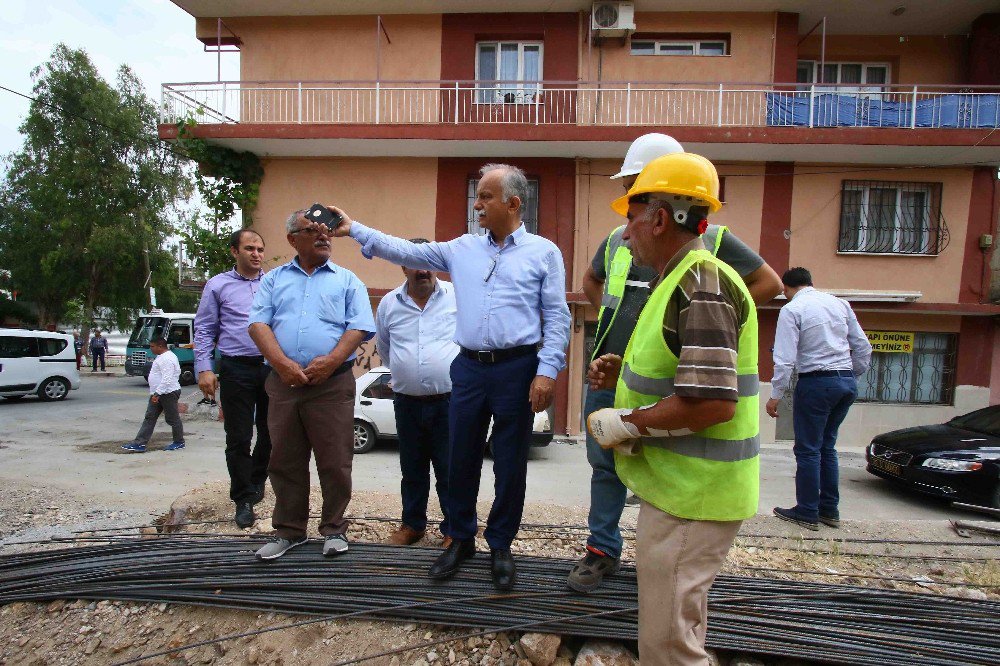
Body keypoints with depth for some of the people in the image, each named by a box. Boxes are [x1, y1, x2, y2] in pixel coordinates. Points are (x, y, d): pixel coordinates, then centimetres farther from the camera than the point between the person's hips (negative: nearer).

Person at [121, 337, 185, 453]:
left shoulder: (167, 358, -20)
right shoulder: (162, 357, 15)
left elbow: (167, 379, -28)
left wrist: (157, 393, -28)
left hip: (168, 393, -11)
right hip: (158, 394, 11)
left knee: (172, 419, 1)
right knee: (149, 418, 8)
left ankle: (179, 442, 13)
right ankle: (140, 444, 8)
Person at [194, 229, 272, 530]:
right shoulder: (218, 285, 6)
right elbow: (204, 330, 4)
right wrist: (204, 368, -6)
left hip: (273, 367, 2)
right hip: (237, 369, -2)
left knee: (270, 433, 12)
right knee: (239, 438, 1)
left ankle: (256, 481, 35)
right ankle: (244, 499, 13)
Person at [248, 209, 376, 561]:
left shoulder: (347, 280, 10)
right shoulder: (274, 279, 14)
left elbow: (360, 327, -1)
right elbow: (258, 324, 3)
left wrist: (331, 360, -15)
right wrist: (282, 363, -13)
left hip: (333, 383, -2)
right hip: (283, 383, 2)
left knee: (335, 463, 2)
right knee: (285, 462, 10)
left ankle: (334, 529, 18)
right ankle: (289, 531, 24)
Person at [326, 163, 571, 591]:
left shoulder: (543, 252, 1)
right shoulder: (462, 248, 12)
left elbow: (556, 317, -3)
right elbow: (407, 252, 11)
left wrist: (547, 370, -11)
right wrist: (355, 229, 7)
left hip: (517, 368, -3)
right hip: (469, 367, 4)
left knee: (510, 463, 7)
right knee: (461, 458, 12)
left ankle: (500, 546, 26)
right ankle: (461, 539, 31)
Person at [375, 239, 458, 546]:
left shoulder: (458, 296, -5)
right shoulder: (389, 303, 6)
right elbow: (383, 348, 21)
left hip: (449, 400, -3)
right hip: (407, 402, 3)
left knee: (450, 470, 4)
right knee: (412, 469, 16)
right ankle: (413, 524, 32)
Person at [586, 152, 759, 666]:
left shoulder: (701, 287, -22)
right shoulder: (683, 280, 13)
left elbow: (712, 403, -30)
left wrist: (622, 423, -19)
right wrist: (623, 372, 8)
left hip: (689, 497, -11)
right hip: (681, 488, 11)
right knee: (678, 624, 27)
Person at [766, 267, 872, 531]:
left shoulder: (791, 310, -8)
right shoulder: (840, 303, 10)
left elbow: (785, 359, -14)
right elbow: (863, 347, 12)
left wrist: (775, 396, -7)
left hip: (816, 382, -7)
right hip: (847, 382, 7)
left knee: (808, 450, 4)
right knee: (827, 447, 18)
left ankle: (807, 513, 13)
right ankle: (830, 510, 25)